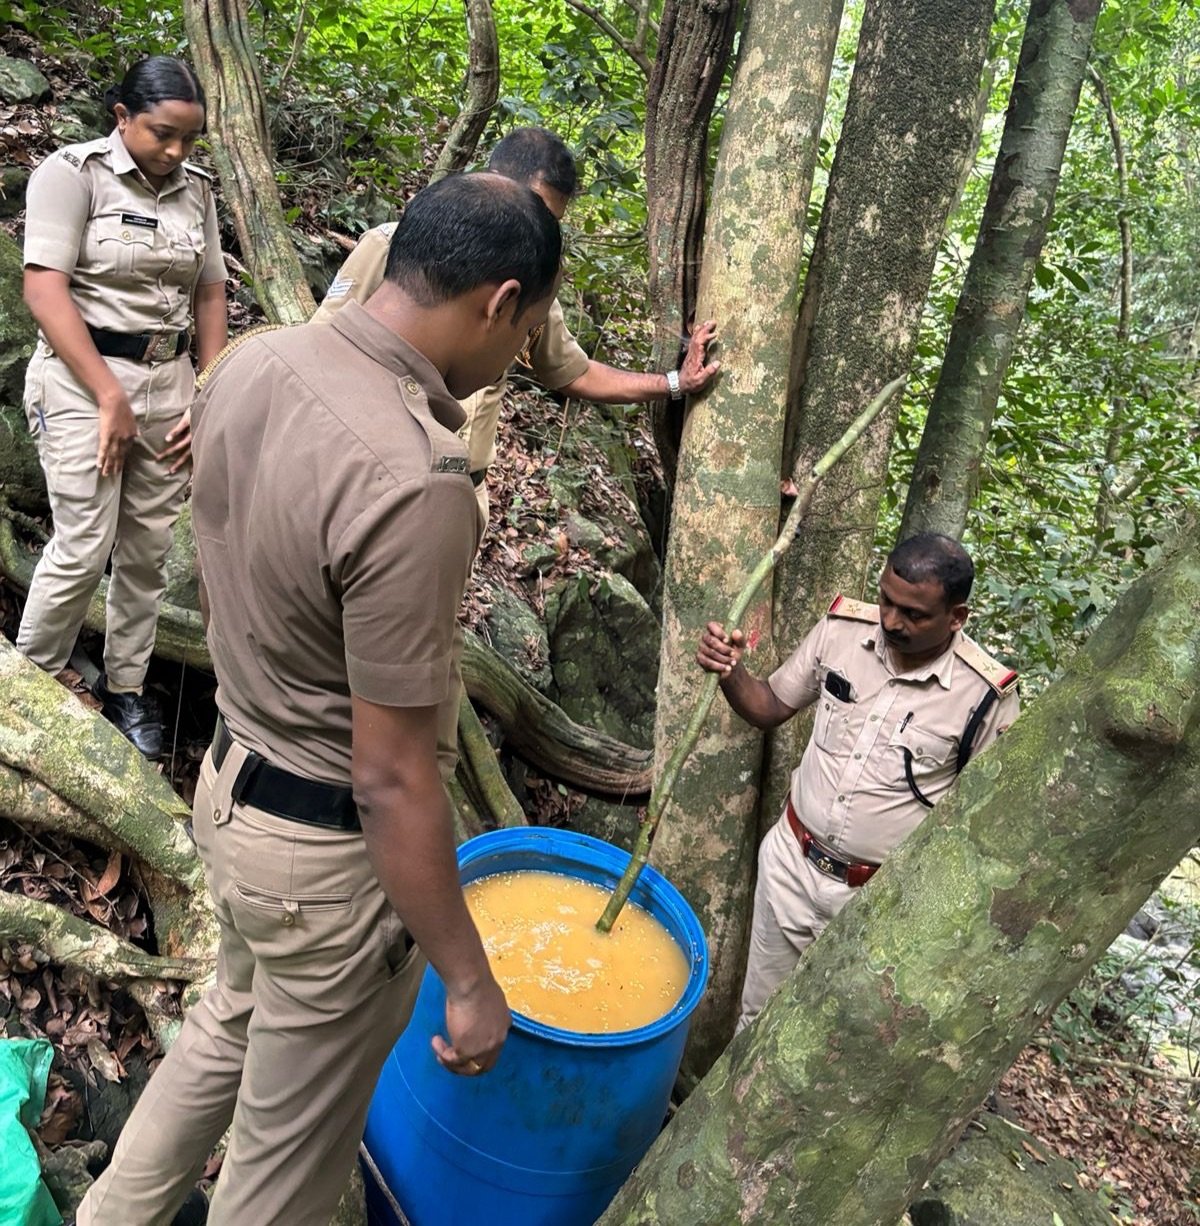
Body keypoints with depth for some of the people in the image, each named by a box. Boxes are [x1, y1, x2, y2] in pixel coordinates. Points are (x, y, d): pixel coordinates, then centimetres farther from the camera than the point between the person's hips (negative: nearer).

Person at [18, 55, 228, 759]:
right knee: (85, 547, -6)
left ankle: (125, 686, 22)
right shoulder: (73, 172, -7)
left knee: (149, 547, 7)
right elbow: (45, 290, -13)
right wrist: (109, 398, -17)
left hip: (169, 381, 5)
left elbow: (210, 294, 12)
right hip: (84, 379, -5)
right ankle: (31, 682, 18)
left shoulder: (196, 188, 9)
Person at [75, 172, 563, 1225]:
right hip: (328, 852, -8)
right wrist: (468, 980, -14)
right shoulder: (413, 486, -33)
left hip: (230, 780, 8)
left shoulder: (248, 365, -7)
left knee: (232, 1023, 35)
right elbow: (392, 782, -27)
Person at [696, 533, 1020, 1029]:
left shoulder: (986, 695, -18)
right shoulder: (842, 628, -9)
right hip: (792, 860, 3)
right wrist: (730, 672, -18)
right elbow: (770, 707, 2)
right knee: (760, 1015, 21)